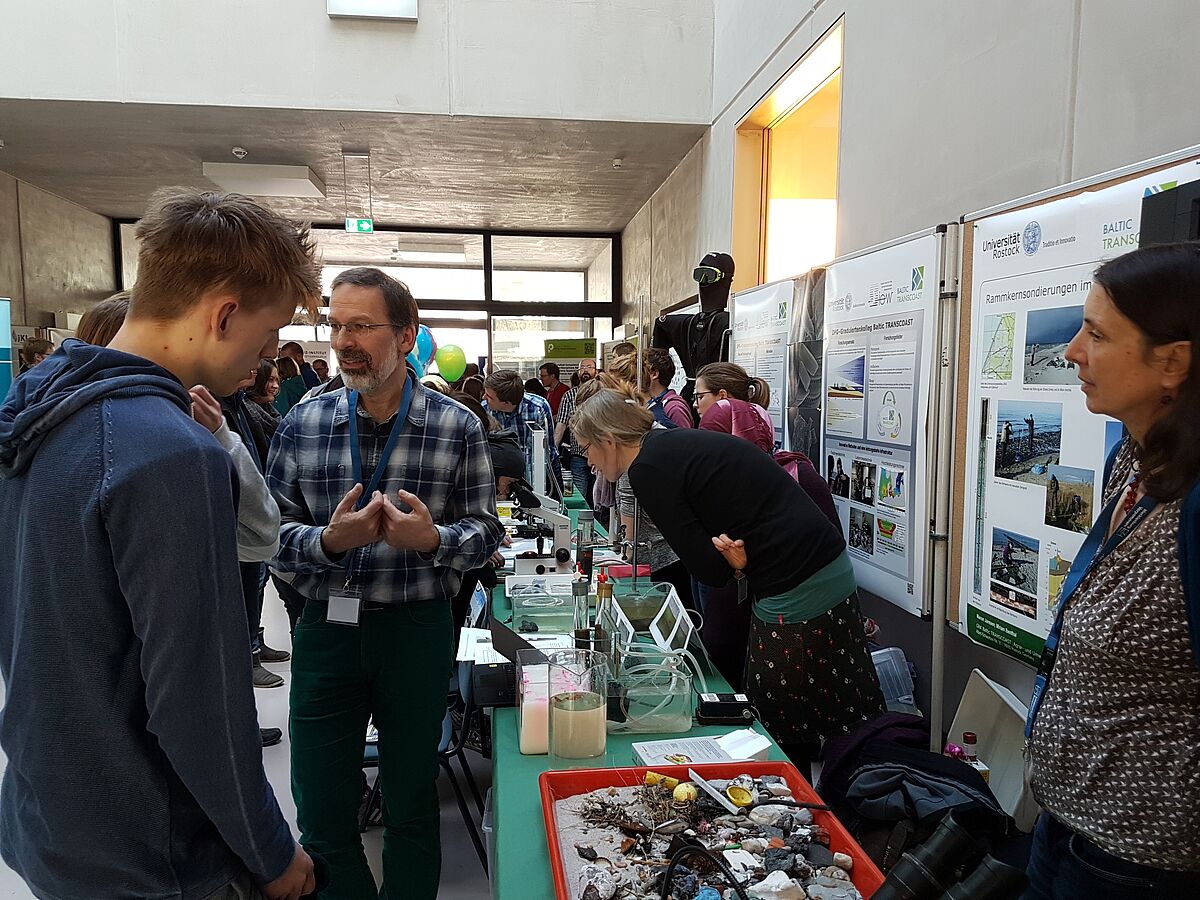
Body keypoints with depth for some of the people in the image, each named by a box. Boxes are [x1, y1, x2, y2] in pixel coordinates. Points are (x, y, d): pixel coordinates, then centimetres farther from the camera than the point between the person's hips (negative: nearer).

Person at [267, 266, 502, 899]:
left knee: (412, 809, 17)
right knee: (322, 816, 13)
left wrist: (433, 538, -23)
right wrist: (328, 541, -21)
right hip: (325, 631, 2)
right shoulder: (303, 423, -1)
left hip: (417, 631, -1)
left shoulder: (457, 428, -6)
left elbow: (486, 530, -3)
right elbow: (270, 531, -2)